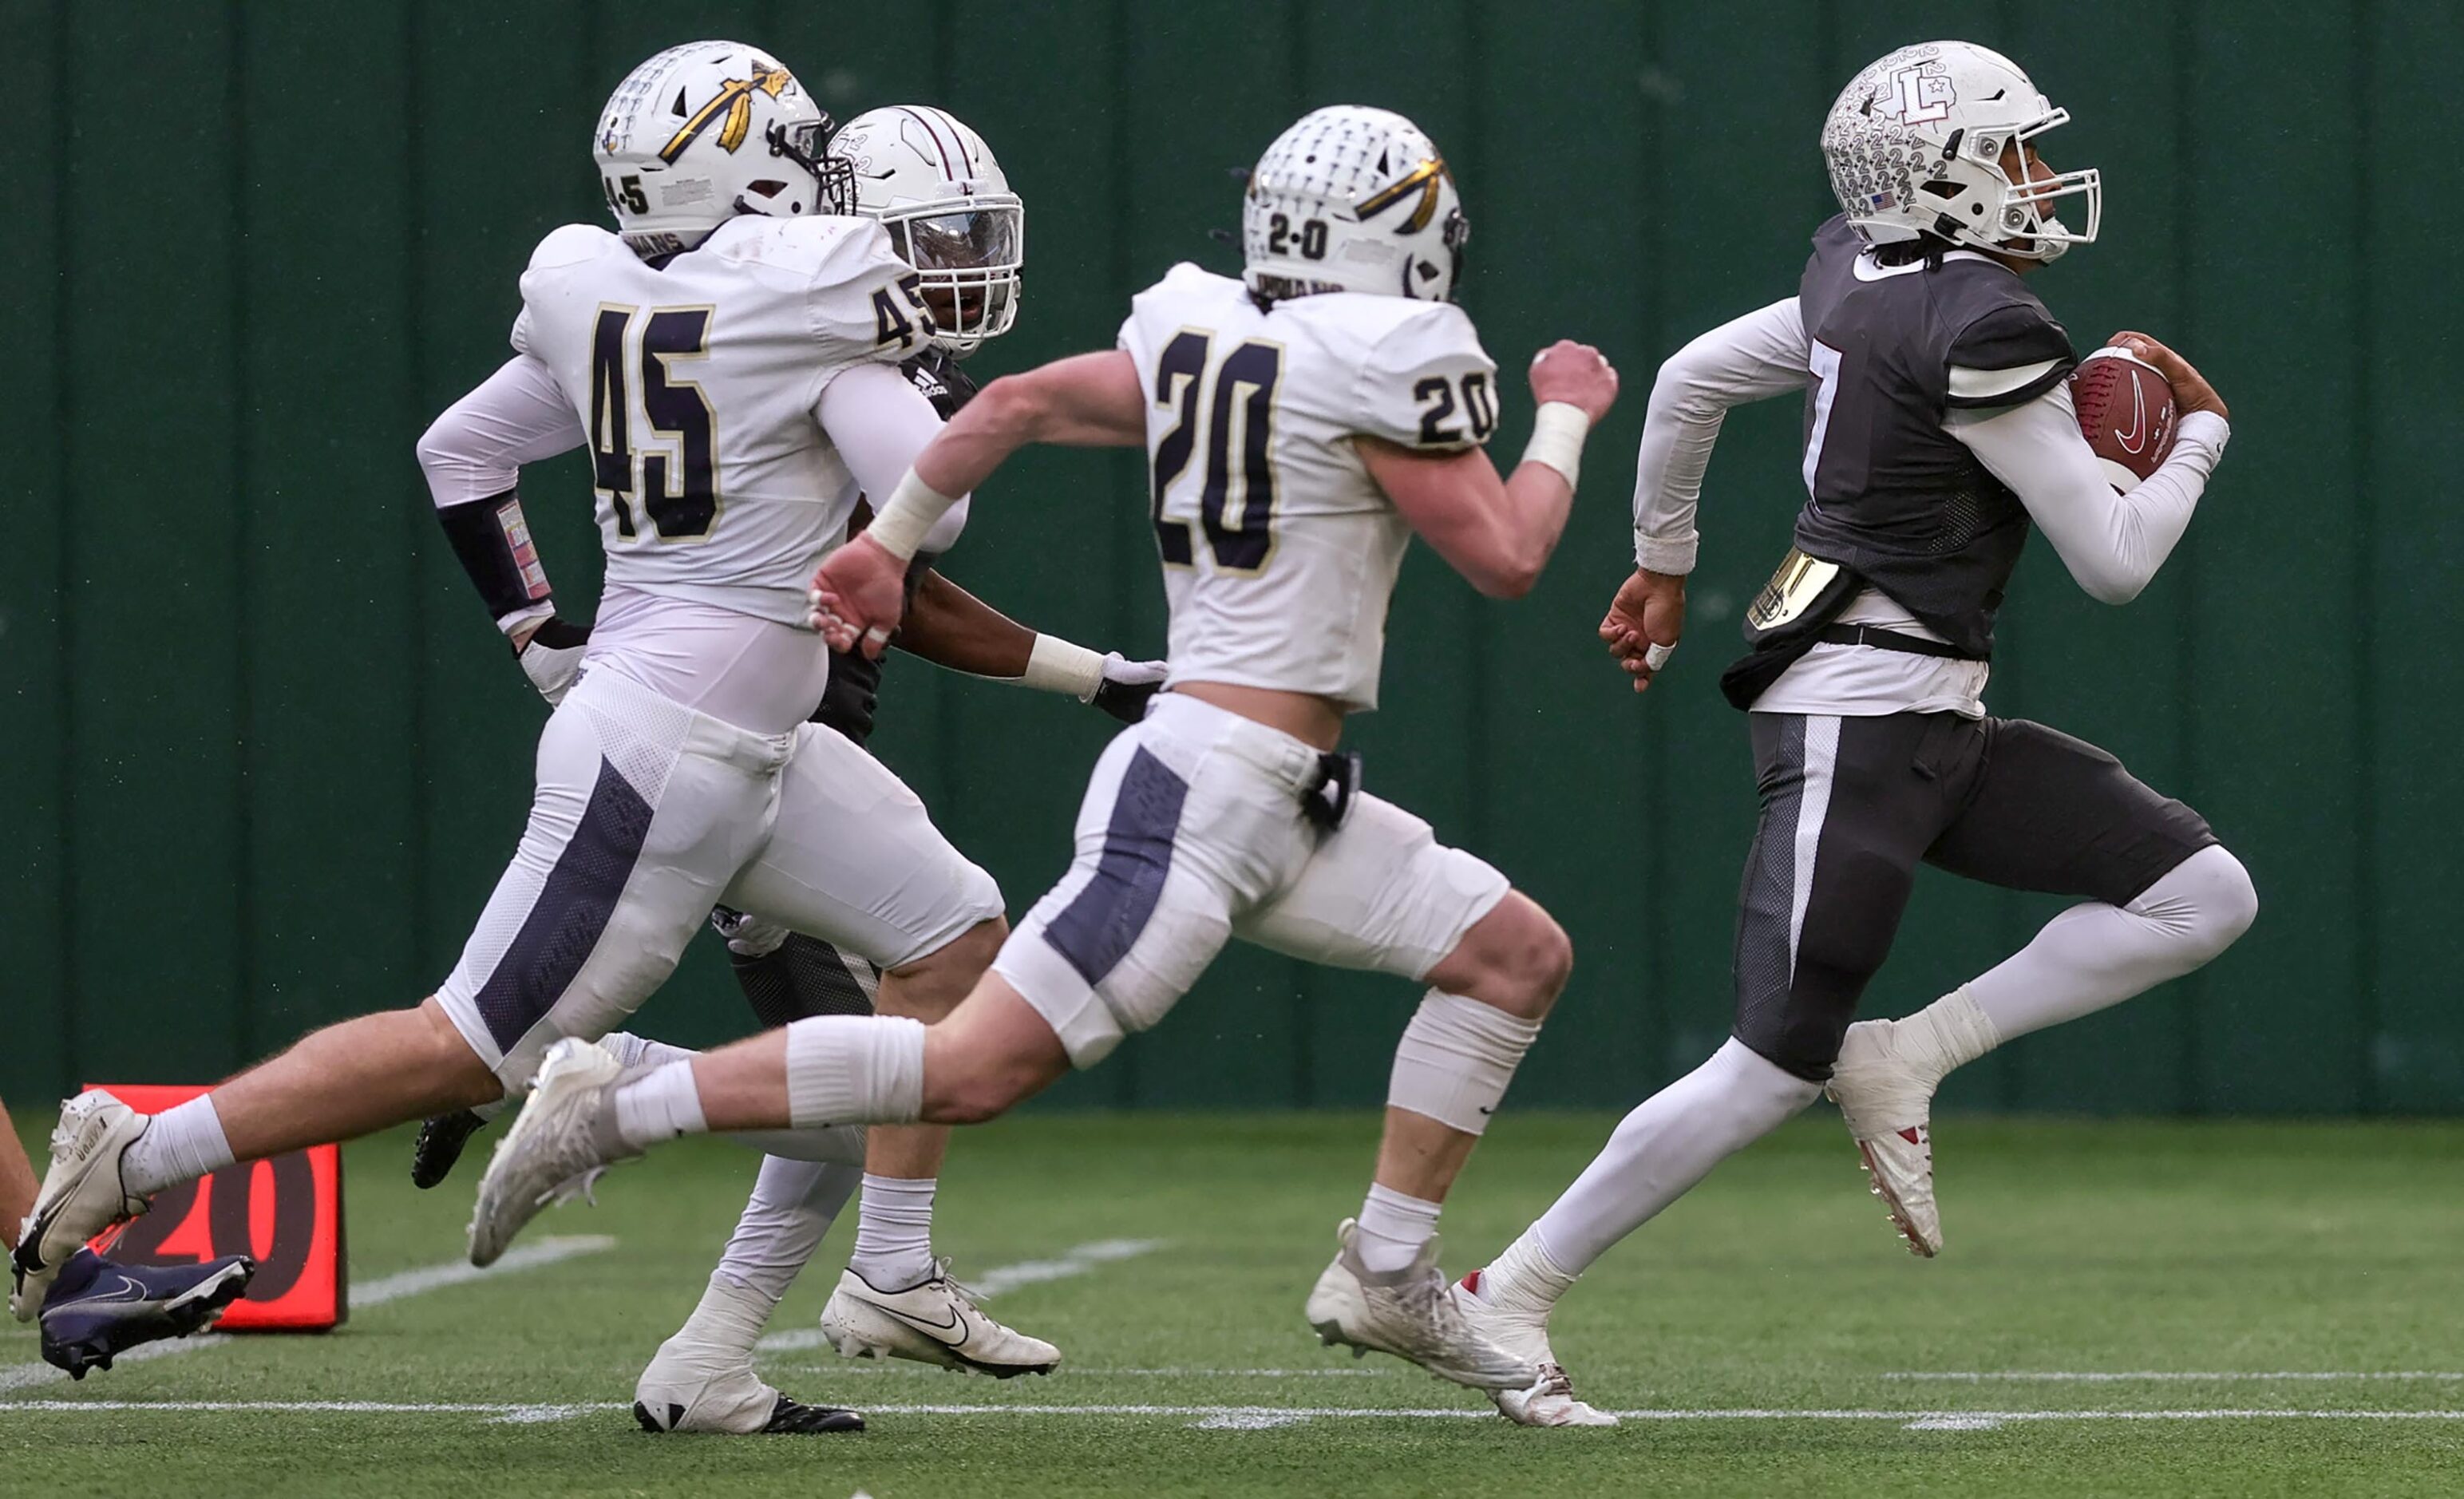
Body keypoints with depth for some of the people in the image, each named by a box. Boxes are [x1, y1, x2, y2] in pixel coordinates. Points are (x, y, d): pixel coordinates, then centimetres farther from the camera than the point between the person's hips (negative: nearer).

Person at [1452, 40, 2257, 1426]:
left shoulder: (1865, 279, 9)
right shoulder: (1982, 329, -18)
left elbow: (1688, 384, 20)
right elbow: (2115, 562, -12)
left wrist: (1664, 565, 32)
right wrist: (2199, 435, 5)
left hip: (1934, 727, 10)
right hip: (1860, 717, -10)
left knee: (2205, 896, 3)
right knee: (1776, 1070, -9)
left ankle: (1907, 1056, 2)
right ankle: (1508, 1297, 1)